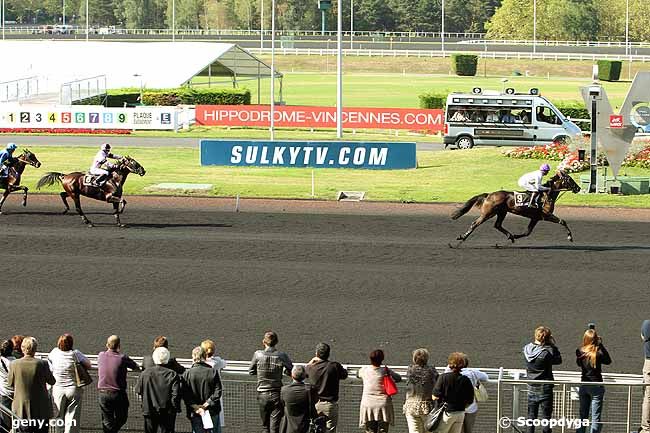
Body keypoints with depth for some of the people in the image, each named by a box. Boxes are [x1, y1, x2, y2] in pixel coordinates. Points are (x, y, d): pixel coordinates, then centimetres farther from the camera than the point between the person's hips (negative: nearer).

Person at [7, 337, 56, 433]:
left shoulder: (14, 364, -9)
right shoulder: (42, 364, -13)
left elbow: (10, 383, 5)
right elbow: (52, 381, 1)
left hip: (21, 409, 1)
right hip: (41, 410, -1)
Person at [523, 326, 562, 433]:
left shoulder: (526, 349, -5)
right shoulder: (548, 351, -20)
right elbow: (558, 360, -5)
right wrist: (553, 344, -4)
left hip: (531, 388, 4)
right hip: (545, 388, -4)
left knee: (531, 416, 14)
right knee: (546, 416, 4)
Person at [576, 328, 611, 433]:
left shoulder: (580, 352, -6)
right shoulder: (599, 353, -15)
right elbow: (608, 361, 5)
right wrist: (601, 345, 1)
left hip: (583, 386, 4)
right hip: (596, 386, -4)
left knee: (583, 416, 14)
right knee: (596, 417, -1)